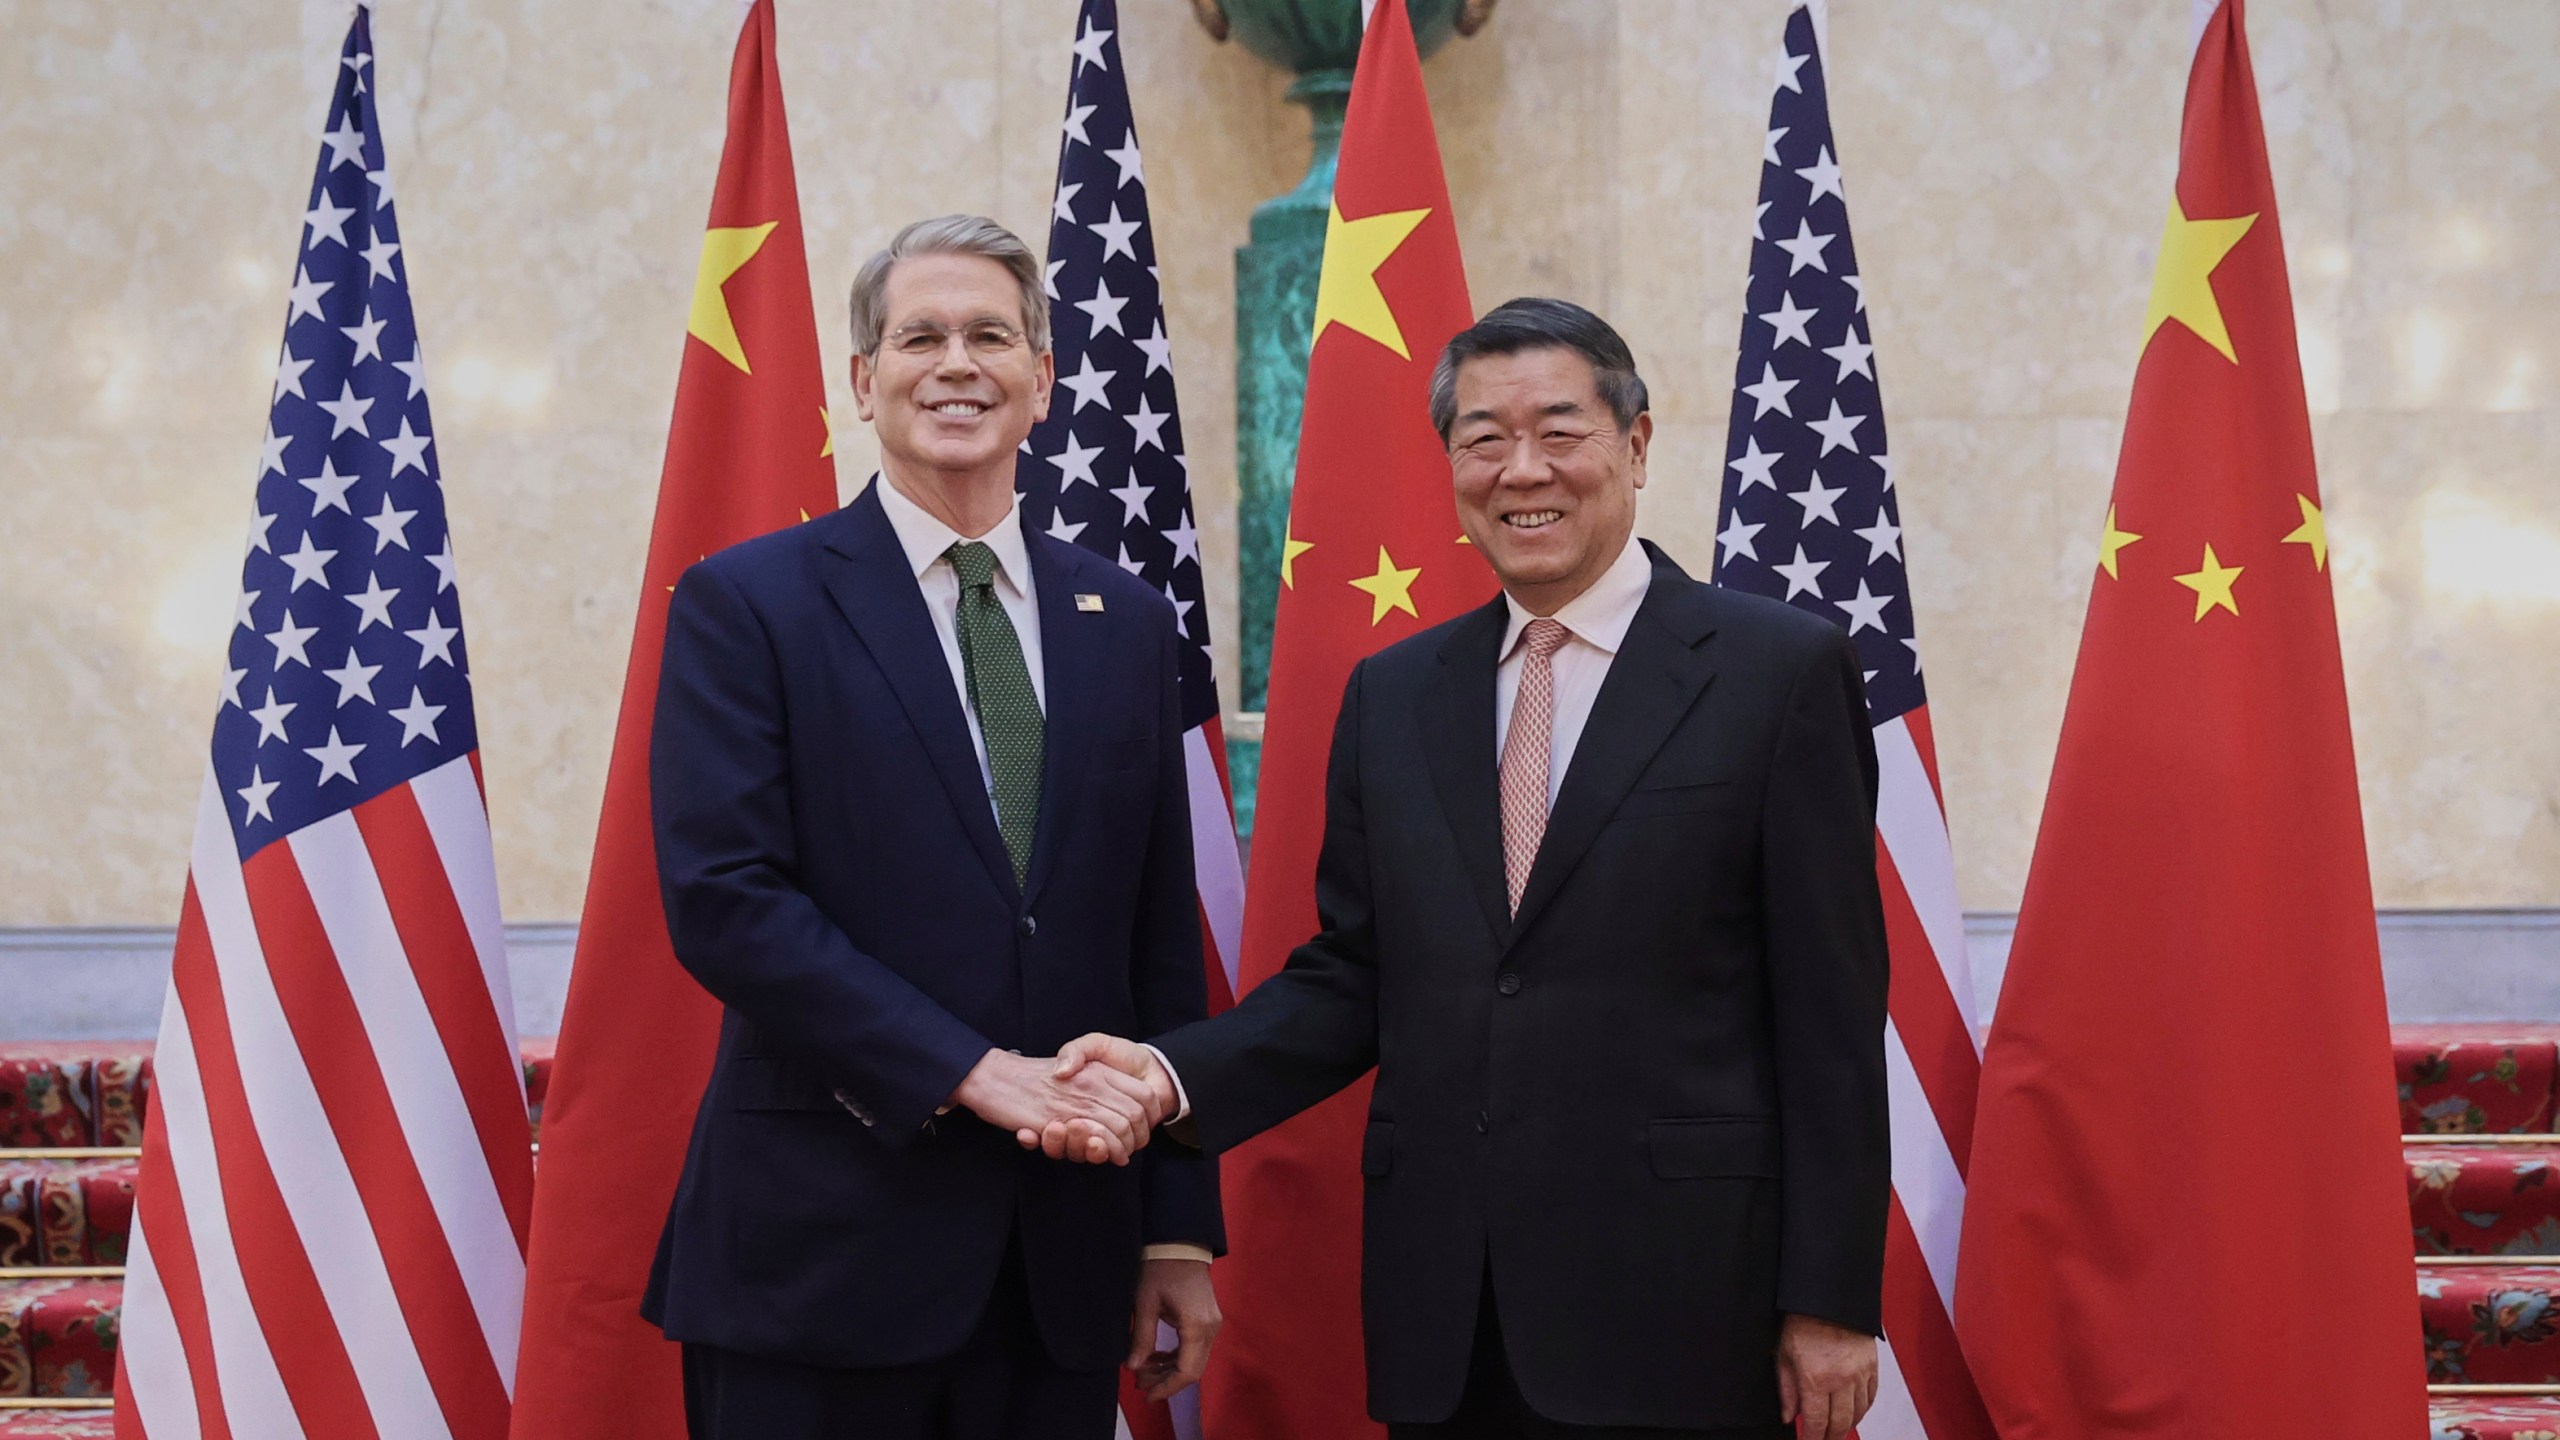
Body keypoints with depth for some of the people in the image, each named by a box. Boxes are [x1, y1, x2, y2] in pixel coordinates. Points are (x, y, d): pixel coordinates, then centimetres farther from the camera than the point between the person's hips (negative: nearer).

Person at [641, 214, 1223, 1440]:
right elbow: (720, 898, -11)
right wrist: (969, 1071, -17)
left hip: (1067, 1259, 4)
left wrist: (1179, 1227, 8)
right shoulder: (747, 602, -1)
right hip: (823, 1247, -3)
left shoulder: (1125, 622, 11)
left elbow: (1162, 941, 11)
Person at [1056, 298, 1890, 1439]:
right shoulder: (1391, 693, 11)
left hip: (1674, 1301, -4)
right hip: (1441, 1305, 4)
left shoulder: (1780, 669, -3)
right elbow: (1351, 977, 11)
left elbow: (1831, 1007, -4)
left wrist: (1832, 1301, -6)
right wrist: (1174, 1074, -6)